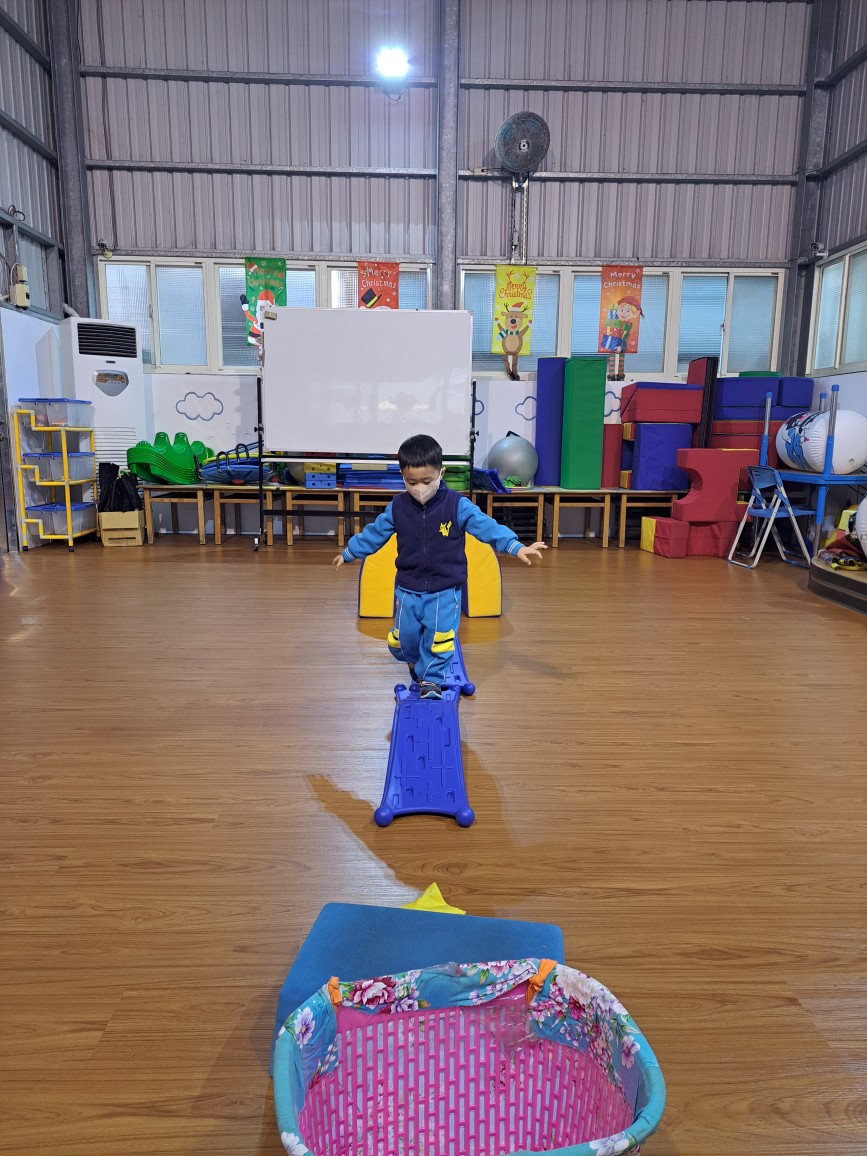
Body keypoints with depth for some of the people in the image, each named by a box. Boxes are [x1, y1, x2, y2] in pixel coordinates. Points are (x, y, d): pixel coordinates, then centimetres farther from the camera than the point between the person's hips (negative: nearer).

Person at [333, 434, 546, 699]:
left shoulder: (457, 505, -13)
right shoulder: (398, 507, -3)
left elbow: (487, 526, -19)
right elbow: (374, 533, 10)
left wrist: (517, 547, -31)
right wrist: (348, 554, 18)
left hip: (444, 591, -3)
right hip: (408, 590, 3)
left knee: (439, 640, -4)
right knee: (403, 641, 10)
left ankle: (431, 679, 21)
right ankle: (417, 668, 42)